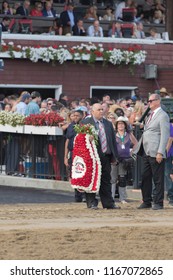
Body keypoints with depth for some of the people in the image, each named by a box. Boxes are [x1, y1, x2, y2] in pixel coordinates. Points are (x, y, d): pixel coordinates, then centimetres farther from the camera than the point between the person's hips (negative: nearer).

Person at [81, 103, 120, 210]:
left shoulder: (108, 124, 17)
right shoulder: (85, 123, 0)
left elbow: (113, 140, 18)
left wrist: (114, 156, 13)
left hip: (106, 156, 5)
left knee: (106, 180, 8)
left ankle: (108, 203, 11)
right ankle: (92, 203, 5)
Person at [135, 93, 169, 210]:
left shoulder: (163, 116, -8)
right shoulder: (150, 115, 19)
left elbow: (165, 135, -13)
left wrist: (160, 152, -19)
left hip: (156, 153, -9)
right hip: (147, 152, 9)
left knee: (158, 179, -2)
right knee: (146, 178, 10)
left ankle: (158, 202, 2)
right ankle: (147, 201, 17)